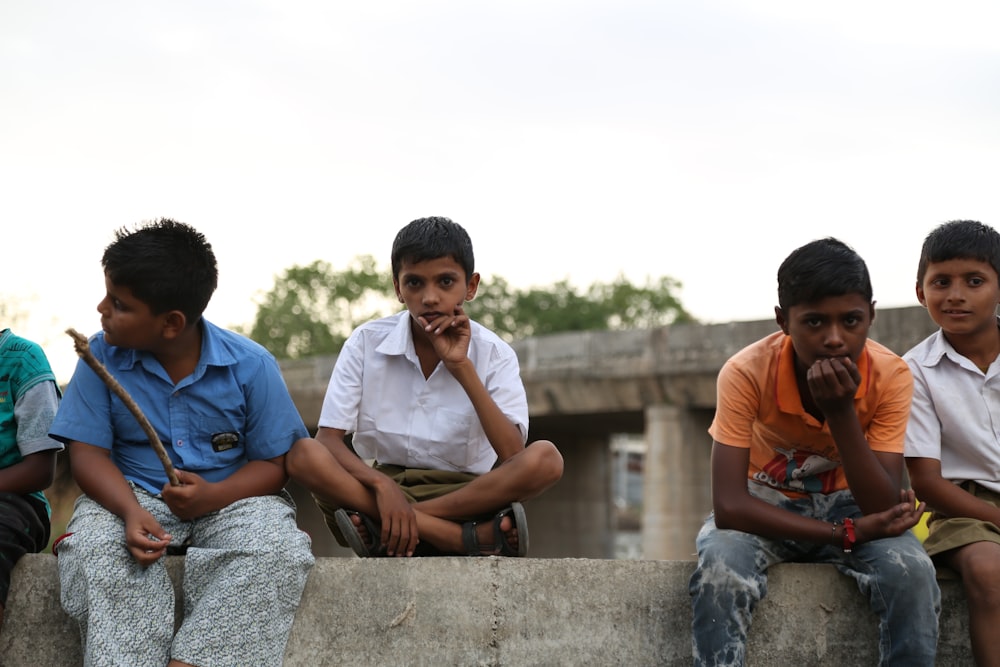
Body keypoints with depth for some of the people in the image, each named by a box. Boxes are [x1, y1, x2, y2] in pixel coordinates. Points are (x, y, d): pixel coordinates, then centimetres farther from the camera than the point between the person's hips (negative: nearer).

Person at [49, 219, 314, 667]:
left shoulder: (251, 366, -7)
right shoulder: (102, 356, -4)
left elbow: (273, 462, -3)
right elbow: (88, 453, -6)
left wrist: (214, 496, -24)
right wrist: (132, 513, -26)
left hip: (228, 498, 0)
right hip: (130, 496, 1)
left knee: (278, 549, -32)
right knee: (92, 546, -32)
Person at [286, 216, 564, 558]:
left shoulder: (495, 354, -4)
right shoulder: (367, 342, -3)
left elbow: (513, 456, -18)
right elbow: (328, 440, -9)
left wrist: (462, 367, -22)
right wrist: (382, 485, -28)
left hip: (466, 493, -1)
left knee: (546, 457, -28)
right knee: (303, 455, -28)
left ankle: (380, 528, -28)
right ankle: (473, 538, -34)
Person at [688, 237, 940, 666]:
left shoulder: (891, 377, -21)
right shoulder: (746, 373, -26)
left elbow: (883, 508, -24)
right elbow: (729, 506, -29)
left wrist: (841, 412, -36)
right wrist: (847, 533, -31)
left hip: (845, 505, 1)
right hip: (764, 508, -1)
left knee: (912, 572, -30)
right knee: (719, 569, -35)